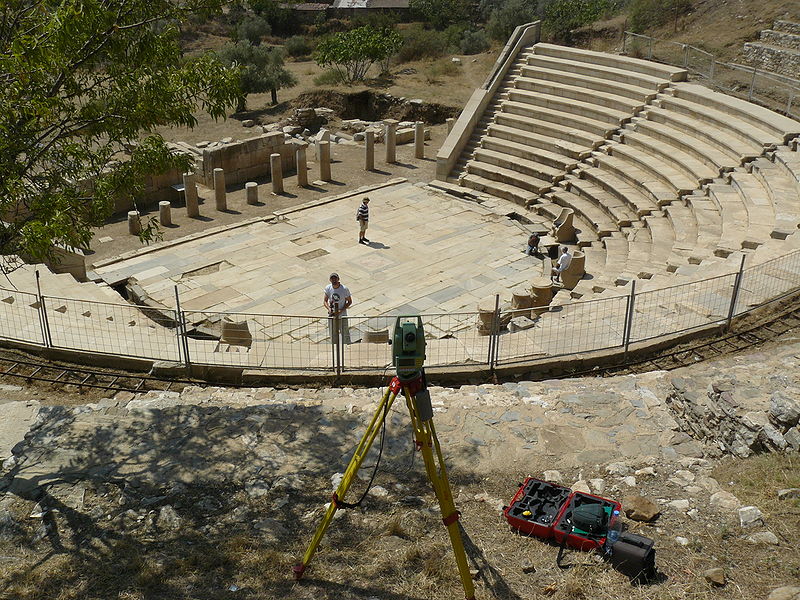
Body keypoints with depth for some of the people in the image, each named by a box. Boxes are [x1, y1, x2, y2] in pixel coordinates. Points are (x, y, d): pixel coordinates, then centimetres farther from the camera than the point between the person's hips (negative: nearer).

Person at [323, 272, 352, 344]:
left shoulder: (344, 289, -13)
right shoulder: (328, 288, -5)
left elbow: (349, 302, -3)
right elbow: (325, 301, 2)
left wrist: (341, 310, -17)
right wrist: (329, 309, -20)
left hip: (342, 316, -3)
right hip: (331, 316, 3)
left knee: (345, 335, 0)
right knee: (333, 338, 13)